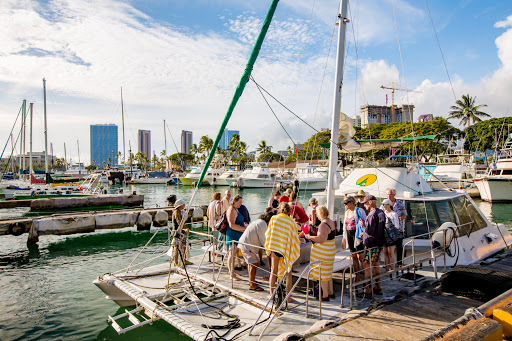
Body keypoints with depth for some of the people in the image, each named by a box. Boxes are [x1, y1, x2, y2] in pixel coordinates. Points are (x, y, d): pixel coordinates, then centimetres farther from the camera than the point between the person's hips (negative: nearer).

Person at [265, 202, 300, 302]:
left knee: (273, 271, 14)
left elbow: (267, 233, 3)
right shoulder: (291, 221, -5)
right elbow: (295, 237, 1)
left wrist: (269, 248, 17)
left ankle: (271, 294, 21)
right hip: (287, 249, -1)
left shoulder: (274, 219, -1)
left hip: (275, 248, 1)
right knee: (288, 273, 10)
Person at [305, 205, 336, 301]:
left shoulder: (323, 224, -22)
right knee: (328, 272, 20)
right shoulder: (331, 222, 9)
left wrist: (309, 237, -17)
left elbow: (321, 239, -28)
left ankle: (325, 295, 10)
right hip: (331, 249, 10)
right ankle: (331, 292, 30)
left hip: (323, 252, -10)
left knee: (322, 273, 1)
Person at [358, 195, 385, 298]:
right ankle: (378, 288, 27)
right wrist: (365, 233, 20)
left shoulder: (372, 215, -21)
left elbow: (369, 231, -24)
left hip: (371, 244, -10)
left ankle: (368, 291, -3)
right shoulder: (381, 213, 10)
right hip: (380, 243, 10)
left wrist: (362, 224, -7)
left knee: (366, 266, -5)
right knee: (375, 265, 19)